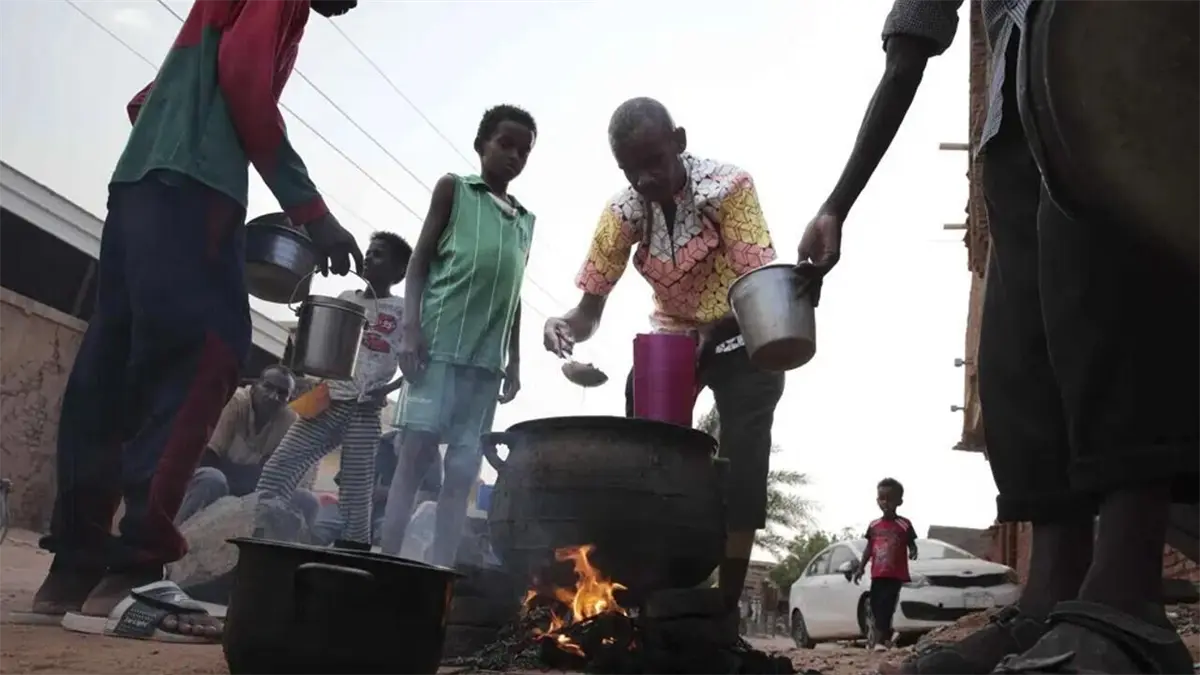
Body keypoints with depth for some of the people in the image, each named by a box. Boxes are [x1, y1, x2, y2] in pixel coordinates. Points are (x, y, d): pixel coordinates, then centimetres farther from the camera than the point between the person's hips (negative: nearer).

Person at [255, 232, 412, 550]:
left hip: (364, 409, -5)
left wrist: (386, 389, -13)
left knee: (355, 494, -5)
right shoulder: (345, 298, 18)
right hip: (327, 400, 5)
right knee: (276, 469, -7)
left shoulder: (403, 310, 3)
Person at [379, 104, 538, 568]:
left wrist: (514, 362, 14)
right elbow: (419, 263, 4)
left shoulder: (526, 221, 22)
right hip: (439, 342, -4)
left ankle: (441, 572, 0)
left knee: (463, 468, -1)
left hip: (487, 357, 4)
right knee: (415, 450, -9)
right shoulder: (454, 189, 10)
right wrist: (411, 330, -9)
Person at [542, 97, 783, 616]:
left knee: (740, 464, -13)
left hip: (741, 338, -3)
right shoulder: (622, 212, -14)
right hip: (670, 338, 4)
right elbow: (591, 305, -12)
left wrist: (709, 331, -52)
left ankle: (726, 610, -5)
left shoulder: (728, 186, -25)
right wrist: (565, 326, -36)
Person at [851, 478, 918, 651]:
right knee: (876, 606, 7)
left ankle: (879, 639, -9)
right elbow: (869, 548, 13)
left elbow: (911, 545, 2)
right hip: (877, 575, 4)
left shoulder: (904, 524, -2)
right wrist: (861, 567, 7)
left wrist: (913, 552, -21)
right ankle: (883, 637, 22)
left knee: (886, 606, -9)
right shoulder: (873, 525, 8)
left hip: (896, 575, -4)